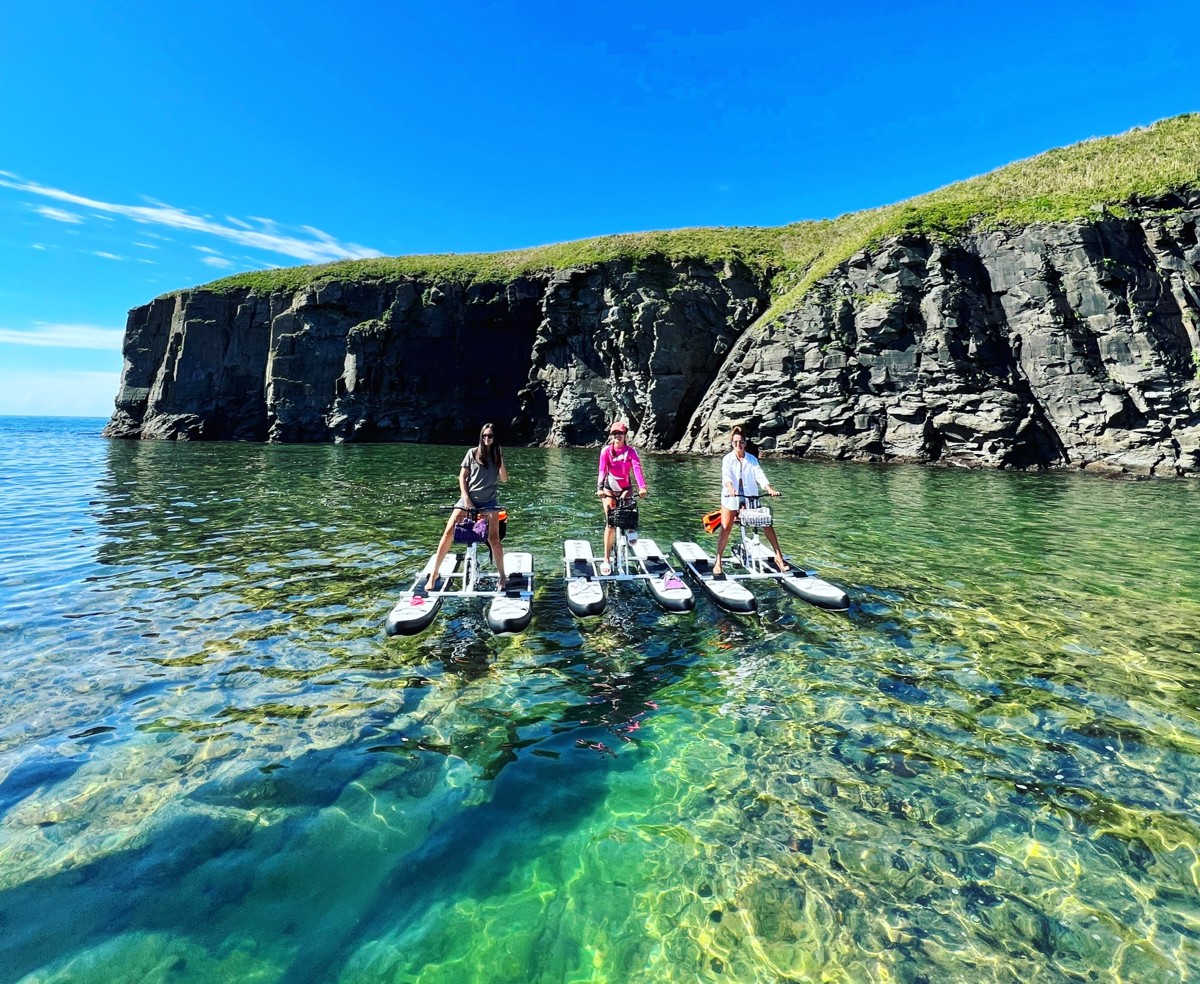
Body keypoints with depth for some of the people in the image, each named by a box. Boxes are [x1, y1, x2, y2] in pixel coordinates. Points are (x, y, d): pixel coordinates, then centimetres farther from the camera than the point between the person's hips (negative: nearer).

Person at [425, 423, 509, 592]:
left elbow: (504, 479, -1)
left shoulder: (497, 455, 7)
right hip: (468, 499, 0)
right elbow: (462, 477, 2)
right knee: (448, 534, -10)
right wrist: (466, 498, -8)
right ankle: (433, 574, -1)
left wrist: (501, 459, -10)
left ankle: (502, 576, 9)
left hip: (488, 502, 0)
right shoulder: (473, 453, 3)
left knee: (494, 539, -7)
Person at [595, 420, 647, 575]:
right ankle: (606, 560, -9)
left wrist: (642, 487, -39)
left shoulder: (630, 451, -8)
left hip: (625, 488, 2)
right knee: (610, 522, -11)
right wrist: (600, 488, -37)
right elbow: (602, 470, -21)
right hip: (609, 490, -2)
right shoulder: (606, 451, -10)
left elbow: (637, 468, -23)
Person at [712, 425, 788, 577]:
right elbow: (726, 476, -21)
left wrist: (769, 489, -28)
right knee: (725, 529, -7)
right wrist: (730, 488, -42)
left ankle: (779, 557, 5)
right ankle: (718, 563, 1)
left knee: (767, 523, -6)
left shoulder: (752, 459, 3)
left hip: (750, 497, 2)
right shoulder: (727, 459, -4)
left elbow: (759, 475, -10)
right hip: (731, 498, -2)